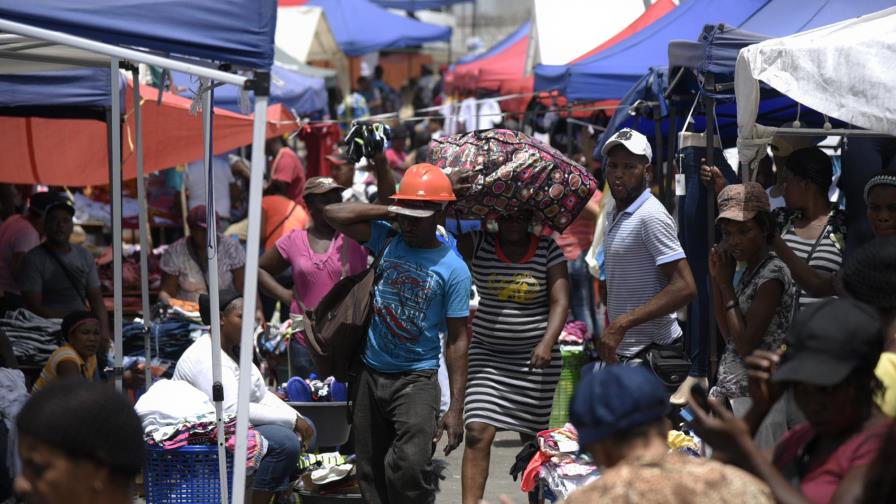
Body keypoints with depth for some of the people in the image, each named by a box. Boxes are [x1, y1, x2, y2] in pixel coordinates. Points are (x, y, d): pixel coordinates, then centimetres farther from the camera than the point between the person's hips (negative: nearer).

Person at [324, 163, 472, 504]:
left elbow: (457, 341, -8)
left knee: (409, 469, -21)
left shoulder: (453, 268, -8)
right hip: (370, 374, 5)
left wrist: (456, 408, -12)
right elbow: (334, 214, -3)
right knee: (370, 473, 9)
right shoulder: (386, 240, 3)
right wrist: (389, 212, -7)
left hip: (416, 380, -4)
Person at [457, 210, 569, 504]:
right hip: (486, 355, 0)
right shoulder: (478, 245, 1)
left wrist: (547, 343, -21)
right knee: (477, 433, -12)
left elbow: (560, 302, -7)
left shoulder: (548, 250, -1)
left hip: (535, 358, 0)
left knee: (532, 437, 8)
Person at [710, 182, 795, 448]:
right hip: (732, 392, 9)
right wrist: (716, 279, 6)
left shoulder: (773, 274, -14)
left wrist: (726, 284, -12)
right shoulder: (748, 271, 12)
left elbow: (746, 345, -18)